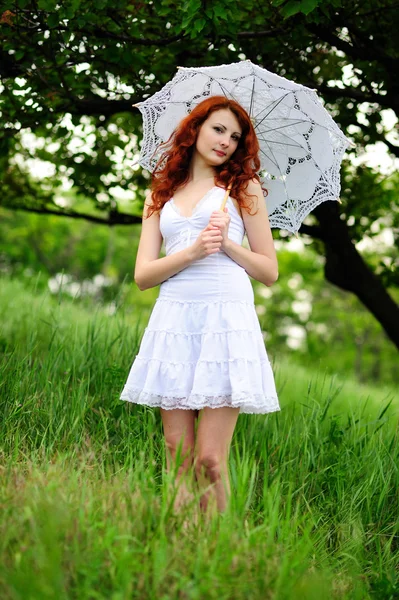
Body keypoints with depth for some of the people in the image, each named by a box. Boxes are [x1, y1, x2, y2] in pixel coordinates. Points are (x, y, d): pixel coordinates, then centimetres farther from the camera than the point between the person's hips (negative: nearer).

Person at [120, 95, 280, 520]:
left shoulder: (243, 187, 14)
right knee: (177, 456, 0)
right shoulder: (160, 195, 18)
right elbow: (142, 274, 8)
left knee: (210, 459, -10)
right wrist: (193, 252, -7)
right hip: (173, 321, 2)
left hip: (226, 319, -2)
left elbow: (269, 271, 11)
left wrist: (228, 245, -5)